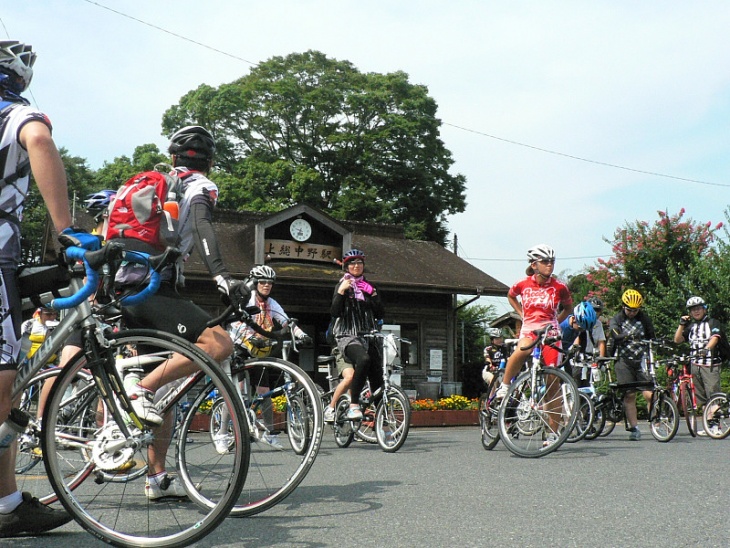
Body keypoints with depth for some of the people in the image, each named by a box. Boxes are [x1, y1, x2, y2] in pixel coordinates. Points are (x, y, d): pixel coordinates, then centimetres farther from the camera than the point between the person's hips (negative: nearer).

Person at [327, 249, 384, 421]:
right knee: (363, 359, -36)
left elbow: (379, 315, 10)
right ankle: (354, 406, -30)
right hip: (348, 337, -5)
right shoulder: (343, 285, 5)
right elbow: (334, 313, -9)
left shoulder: (368, 286, 17)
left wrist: (373, 294, -1)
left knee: (377, 380, -3)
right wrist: (341, 291, -16)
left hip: (367, 337, 5)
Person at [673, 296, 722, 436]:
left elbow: (714, 338, -12)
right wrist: (681, 324, 3)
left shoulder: (713, 323, 5)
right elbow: (677, 339, 13)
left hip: (710, 364, -5)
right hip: (695, 364, 5)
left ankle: (716, 424, -11)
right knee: (701, 398, 6)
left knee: (713, 394, -13)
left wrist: (706, 349, -31)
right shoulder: (691, 326, 18)